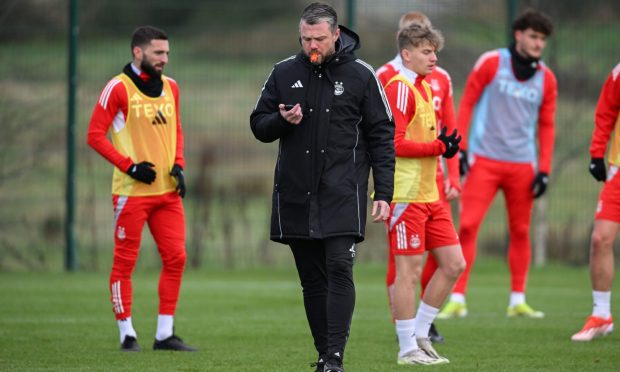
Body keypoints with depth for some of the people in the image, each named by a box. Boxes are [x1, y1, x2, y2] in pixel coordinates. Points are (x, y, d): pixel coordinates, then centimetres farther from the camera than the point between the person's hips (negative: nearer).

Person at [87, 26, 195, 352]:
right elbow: (95, 135, -9)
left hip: (167, 190, 6)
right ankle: (127, 334, 5)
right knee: (125, 261, -1)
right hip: (132, 190, -6)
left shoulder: (170, 87, 12)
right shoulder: (118, 88, -8)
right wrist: (130, 166, -15)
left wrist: (178, 165, 6)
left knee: (176, 258, 2)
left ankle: (165, 334, 8)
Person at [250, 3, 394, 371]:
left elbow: (381, 135, 3)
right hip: (296, 195, 3)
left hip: (342, 195, -3)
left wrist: (384, 193, -3)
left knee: (339, 270, -15)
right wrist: (282, 120, -9)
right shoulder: (283, 73, 8)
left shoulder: (361, 75, 1)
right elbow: (259, 126, 14)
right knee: (312, 280, 6)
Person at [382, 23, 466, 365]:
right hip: (405, 196, -9)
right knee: (409, 270, -4)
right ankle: (408, 349, 3)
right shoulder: (400, 89, -12)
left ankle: (420, 335, 16)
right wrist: (439, 147, -14)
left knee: (454, 264, 7)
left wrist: (442, 146, 2)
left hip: (429, 195, 9)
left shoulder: (423, 88, 17)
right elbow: (395, 144, -20)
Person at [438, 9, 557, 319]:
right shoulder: (491, 63, -2)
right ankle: (457, 299, -7)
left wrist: (544, 169, 5)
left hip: (522, 165, 3)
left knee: (521, 231, 5)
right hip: (484, 162, -3)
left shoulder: (546, 79, 7)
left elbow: (546, 127, 12)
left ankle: (517, 301, 14)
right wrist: (459, 148, -6)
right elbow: (467, 104, 1)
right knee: (468, 226, -9)